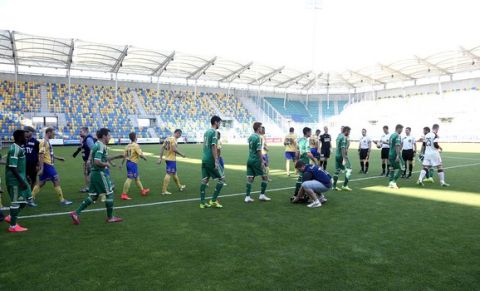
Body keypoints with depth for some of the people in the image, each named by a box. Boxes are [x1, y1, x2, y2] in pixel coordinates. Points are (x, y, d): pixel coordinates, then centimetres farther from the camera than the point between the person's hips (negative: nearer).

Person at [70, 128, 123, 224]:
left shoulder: (96, 145, 13)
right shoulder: (101, 146, -18)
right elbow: (97, 162, -27)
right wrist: (106, 164, -12)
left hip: (94, 173, 10)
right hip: (100, 173, -10)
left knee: (93, 196, 13)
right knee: (109, 194, 3)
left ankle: (76, 213, 9)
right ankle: (110, 217, 13)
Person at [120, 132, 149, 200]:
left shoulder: (128, 146, 8)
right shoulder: (136, 145, -13)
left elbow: (124, 156, 7)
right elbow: (140, 155, -18)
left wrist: (122, 164, 13)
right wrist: (145, 158, 0)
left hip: (128, 162, 9)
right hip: (133, 163, -9)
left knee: (137, 178, 19)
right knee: (129, 179, -7)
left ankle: (142, 190, 34)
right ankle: (124, 194, -7)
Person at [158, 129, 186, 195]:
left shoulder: (167, 139, 12)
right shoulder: (174, 139, -13)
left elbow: (162, 148, 11)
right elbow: (174, 149, -23)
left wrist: (160, 158, 12)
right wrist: (181, 154, -10)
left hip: (167, 158, 9)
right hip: (172, 159, -9)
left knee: (174, 173, 20)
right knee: (168, 174, -7)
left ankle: (180, 186, 36)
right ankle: (164, 190, -6)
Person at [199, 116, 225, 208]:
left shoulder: (206, 132, 15)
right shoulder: (214, 132, -11)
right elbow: (213, 147, -18)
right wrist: (216, 161, -20)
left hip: (204, 159, 9)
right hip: (211, 160, -9)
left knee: (204, 180, 10)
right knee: (221, 178, 2)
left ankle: (202, 202, 12)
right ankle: (213, 200, 2)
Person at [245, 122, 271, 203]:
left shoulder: (251, 137, 11)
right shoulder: (258, 137, -14)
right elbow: (259, 151, -18)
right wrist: (262, 162, -15)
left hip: (250, 160, 8)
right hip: (256, 160, -8)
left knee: (250, 178, 7)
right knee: (265, 177, 6)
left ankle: (247, 197, 6)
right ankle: (262, 195, 10)